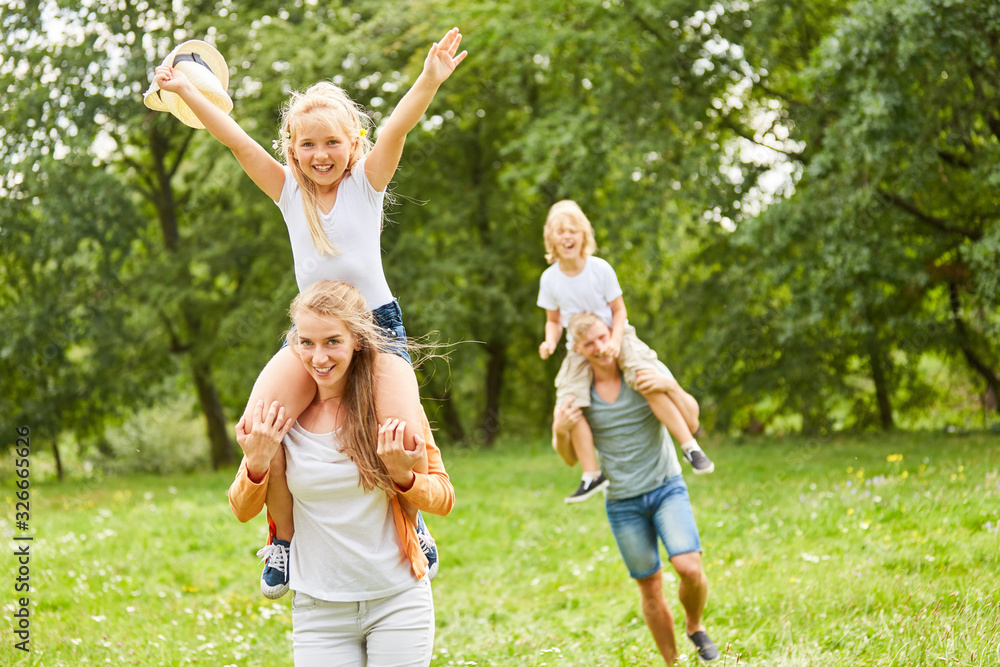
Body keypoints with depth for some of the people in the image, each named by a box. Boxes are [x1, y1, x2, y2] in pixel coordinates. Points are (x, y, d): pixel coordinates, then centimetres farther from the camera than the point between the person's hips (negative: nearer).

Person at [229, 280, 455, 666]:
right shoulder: (280, 413, -2)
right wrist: (257, 463, -12)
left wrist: (402, 476, -18)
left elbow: (444, 499, 2)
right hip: (318, 609, 1)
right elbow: (243, 511, 7)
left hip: (398, 601, -1)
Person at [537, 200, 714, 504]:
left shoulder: (601, 269, -11)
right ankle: (592, 475, -10)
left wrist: (615, 340, -21)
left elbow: (619, 310, -3)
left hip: (615, 337, -2)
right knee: (569, 404, -20)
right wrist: (550, 342, -13)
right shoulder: (550, 279, -4)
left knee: (649, 383, -26)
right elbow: (554, 319, 8)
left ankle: (690, 445, -15)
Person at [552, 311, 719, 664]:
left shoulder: (647, 370, -7)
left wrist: (671, 387, -30)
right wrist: (559, 432, -18)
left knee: (689, 567, -18)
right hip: (622, 500, 1)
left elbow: (691, 421, -12)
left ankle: (695, 626, 11)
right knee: (650, 587, 6)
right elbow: (570, 458, 3)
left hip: (666, 487, -1)